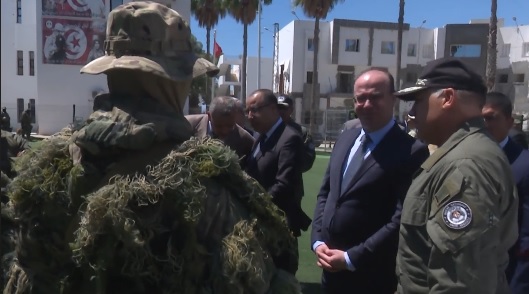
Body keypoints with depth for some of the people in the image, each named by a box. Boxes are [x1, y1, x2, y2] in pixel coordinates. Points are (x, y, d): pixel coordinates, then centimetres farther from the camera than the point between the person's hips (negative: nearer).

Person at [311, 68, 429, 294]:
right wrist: (317, 241, -1)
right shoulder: (346, 138, 7)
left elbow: (402, 219, -18)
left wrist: (351, 258, -16)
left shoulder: (411, 151, -14)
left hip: (371, 275, -6)